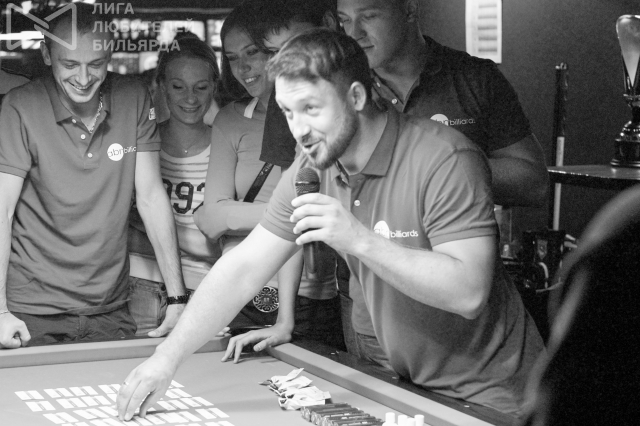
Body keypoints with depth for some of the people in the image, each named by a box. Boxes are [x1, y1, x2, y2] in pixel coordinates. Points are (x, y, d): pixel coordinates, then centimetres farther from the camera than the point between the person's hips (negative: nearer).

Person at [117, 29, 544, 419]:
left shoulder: (445, 160, -24)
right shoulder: (313, 170, -3)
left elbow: (468, 293, -30)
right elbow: (243, 268, -3)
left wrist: (359, 240, -34)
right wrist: (168, 357, -13)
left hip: (489, 390, -6)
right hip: (411, 384, 6)